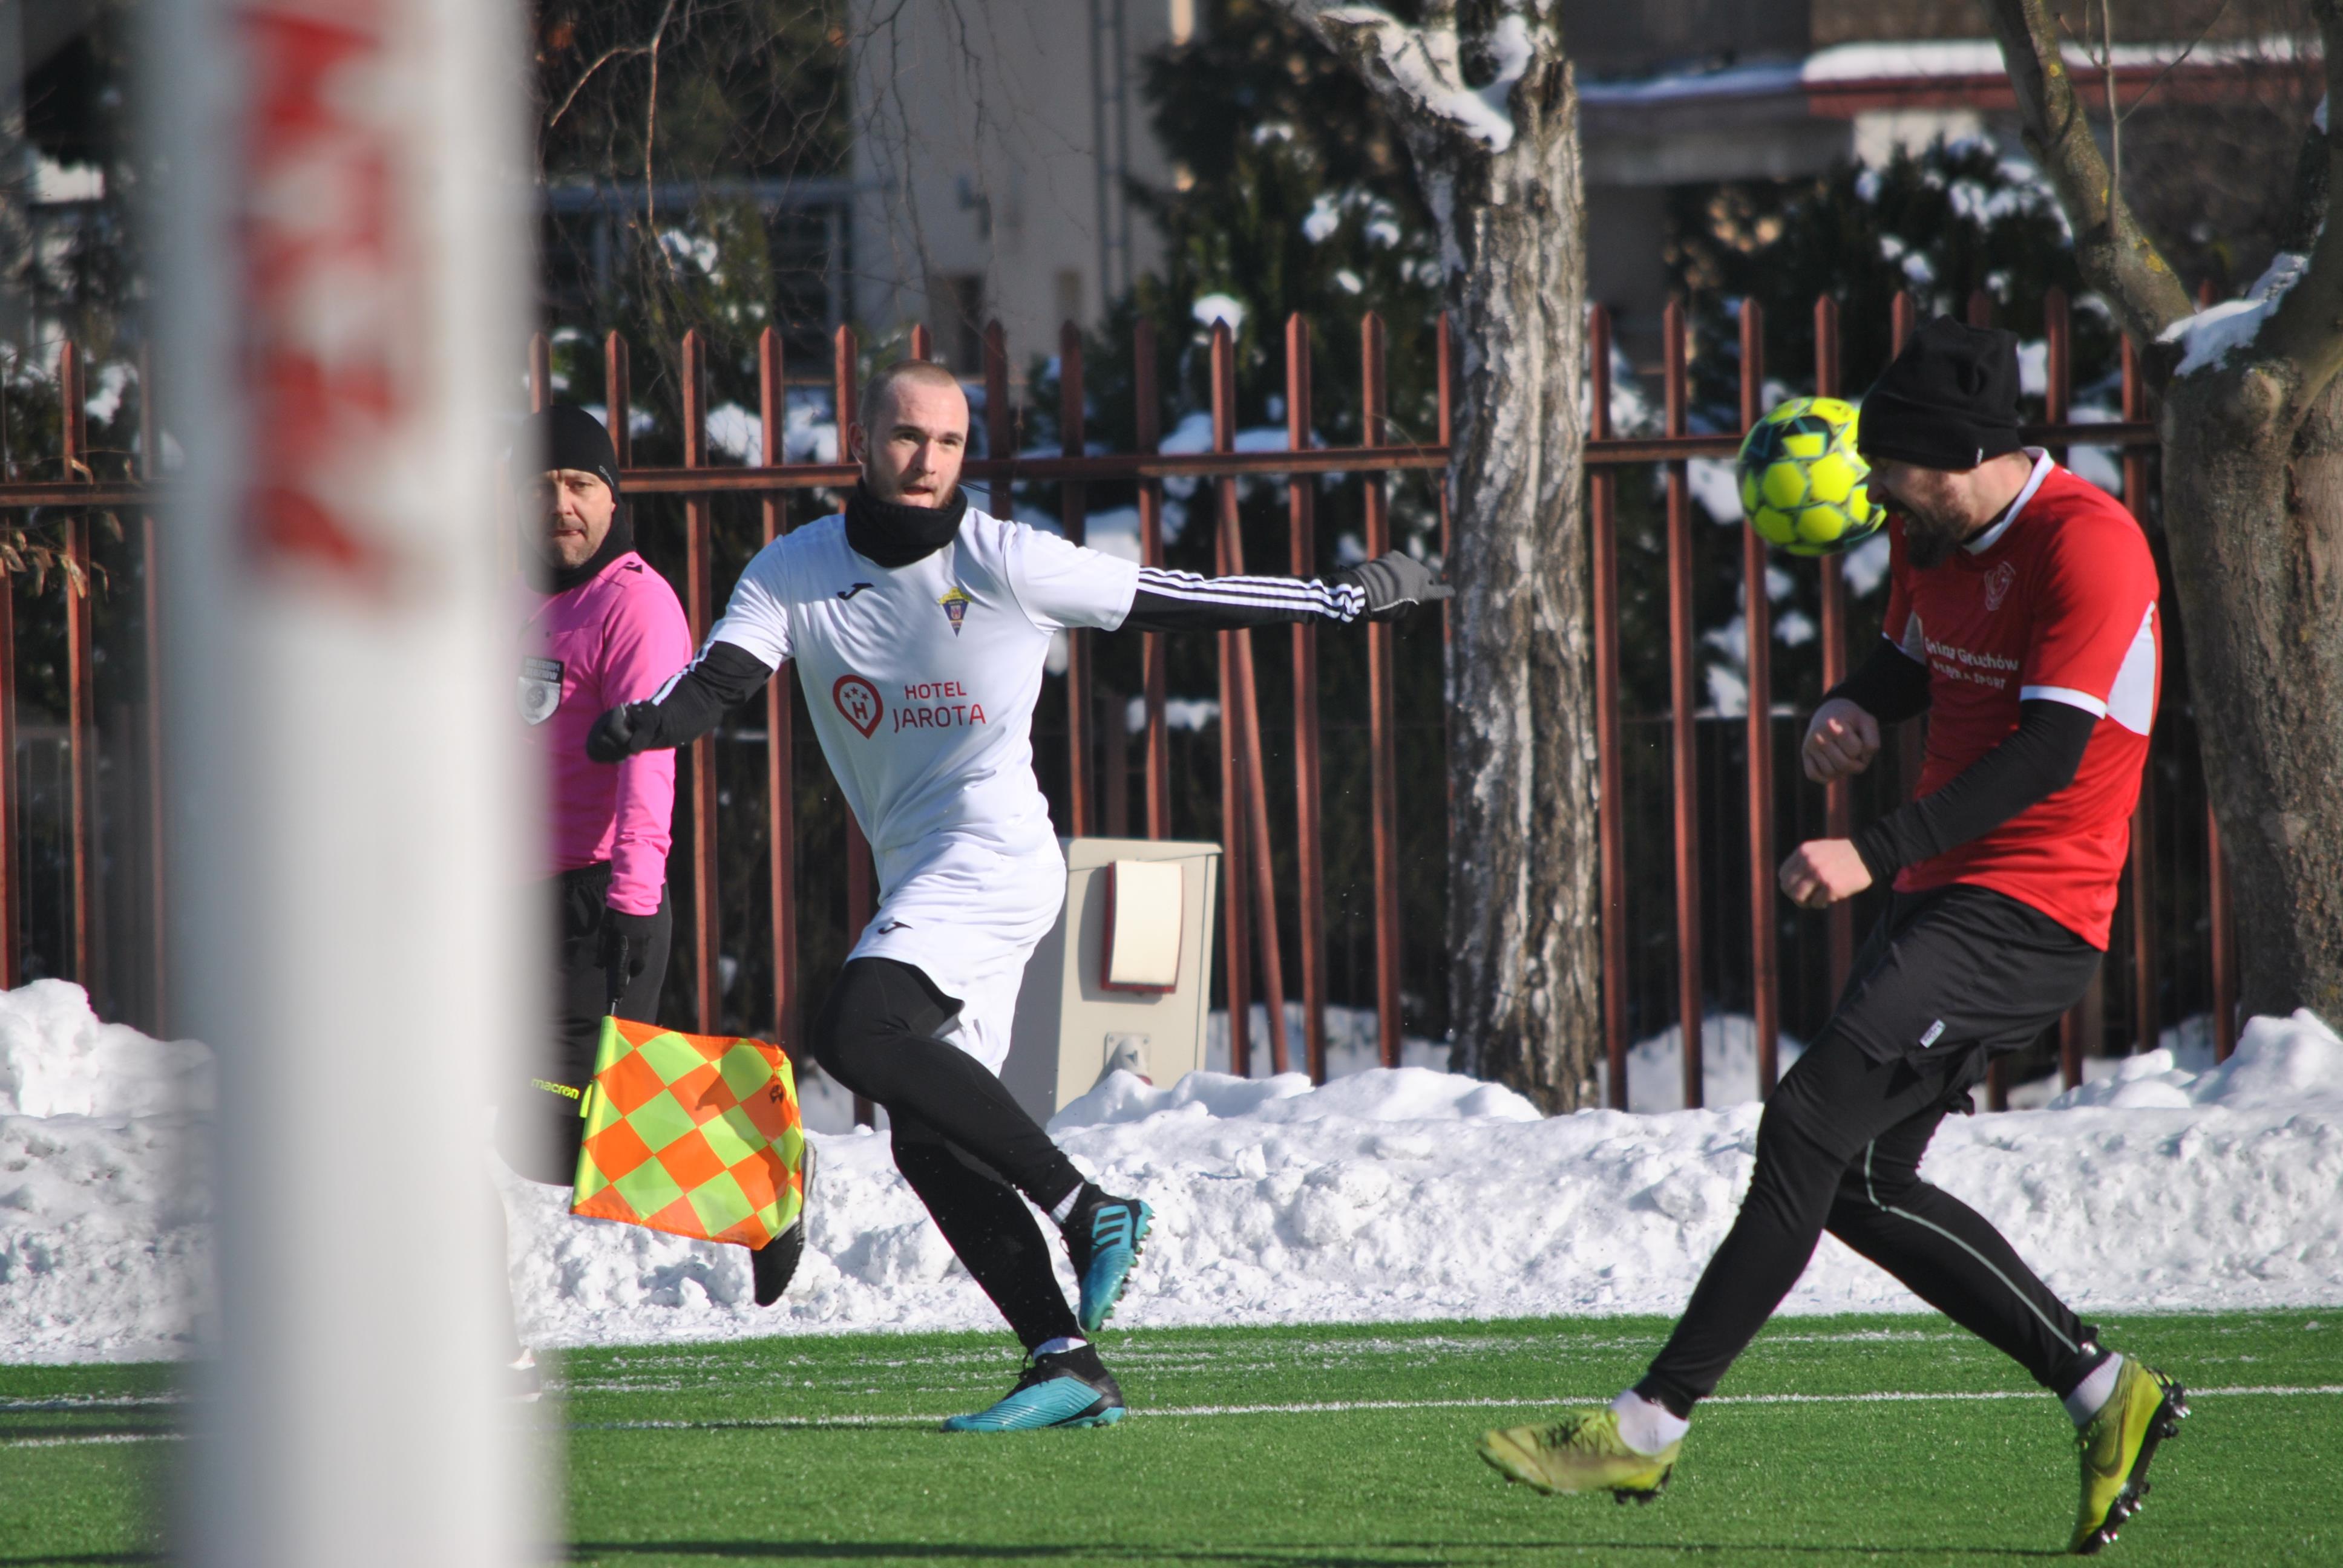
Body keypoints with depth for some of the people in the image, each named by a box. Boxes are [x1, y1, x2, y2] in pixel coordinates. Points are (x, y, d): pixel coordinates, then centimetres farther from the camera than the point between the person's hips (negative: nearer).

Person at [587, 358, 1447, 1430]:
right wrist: (638, 727, -28)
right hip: (917, 886, 6)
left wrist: (1344, 601, 4)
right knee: (928, 1143, 1)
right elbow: (714, 683, -5)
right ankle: (1069, 1369, 2)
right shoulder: (794, 574, 6)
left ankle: (1085, 1208, -21)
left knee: (861, 1034, -27)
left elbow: (1167, 601, 2)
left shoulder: (1005, 564, -5)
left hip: (994, 852, -6)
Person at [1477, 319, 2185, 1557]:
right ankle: (2102, 1391, 17)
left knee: (1810, 1127, -18)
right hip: (1944, 896, 10)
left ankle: (1648, 1429, -17)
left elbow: (2050, 753, -25)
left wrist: (1877, 852, -31)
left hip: (2027, 916, -10)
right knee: (1864, 1185, 8)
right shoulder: (1934, 534, 9)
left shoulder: (2088, 546, -19)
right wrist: (1852, 712, 2)